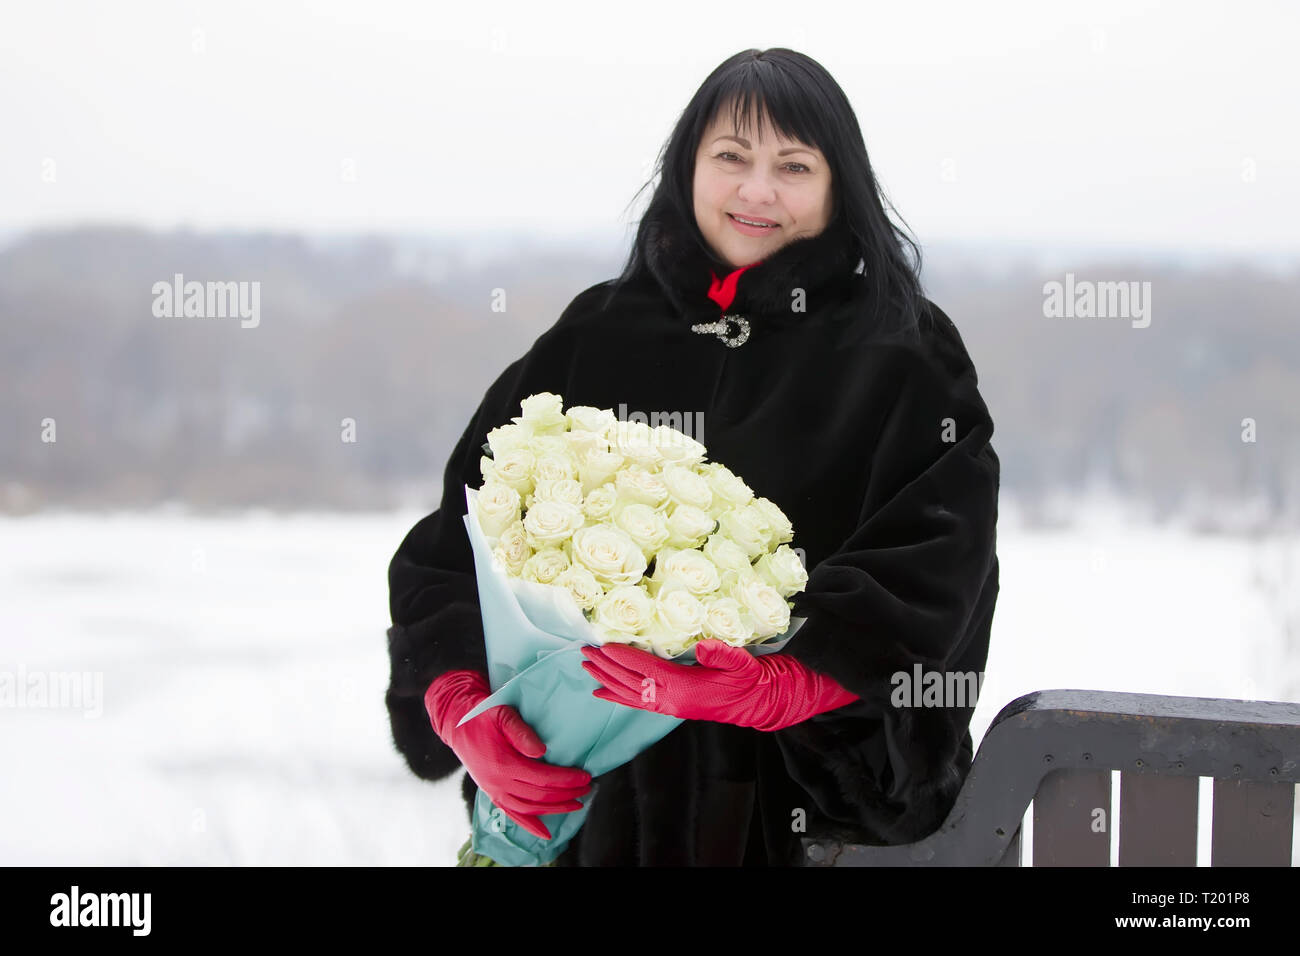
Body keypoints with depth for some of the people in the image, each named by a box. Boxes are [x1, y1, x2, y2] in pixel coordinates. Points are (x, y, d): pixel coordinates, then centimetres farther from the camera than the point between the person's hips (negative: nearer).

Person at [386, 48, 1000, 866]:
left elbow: (931, 578, -13)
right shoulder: (596, 337, 7)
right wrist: (465, 711, -16)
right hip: (591, 797, 2)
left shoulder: (907, 356, 0)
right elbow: (448, 547, 1)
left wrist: (776, 688, -29)